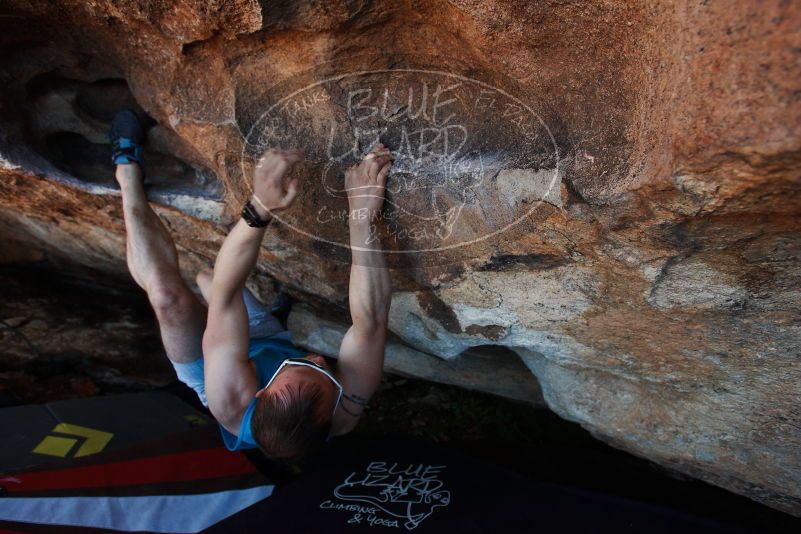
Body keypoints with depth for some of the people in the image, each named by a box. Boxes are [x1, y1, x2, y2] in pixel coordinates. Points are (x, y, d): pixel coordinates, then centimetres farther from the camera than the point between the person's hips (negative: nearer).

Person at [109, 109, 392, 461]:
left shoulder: (234, 403, -47)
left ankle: (129, 175, 6)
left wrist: (259, 208, -58)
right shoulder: (345, 414, -43)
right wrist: (362, 218, -55)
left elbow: (226, 295, -48)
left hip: (222, 362, -3)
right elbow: (371, 319, -46)